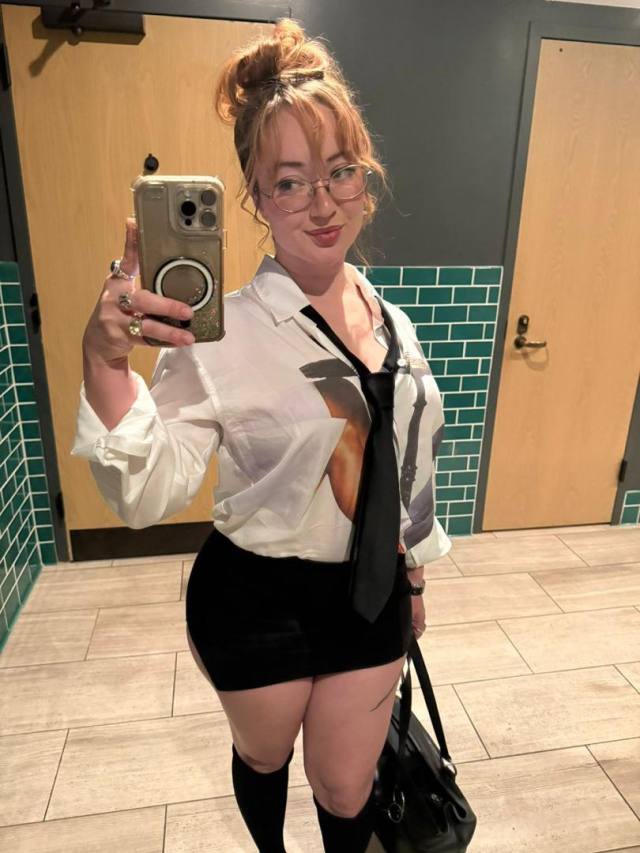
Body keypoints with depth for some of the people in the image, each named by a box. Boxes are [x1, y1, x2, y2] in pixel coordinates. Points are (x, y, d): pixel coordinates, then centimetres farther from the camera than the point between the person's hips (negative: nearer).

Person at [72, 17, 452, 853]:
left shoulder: (391, 321, -2)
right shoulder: (224, 333, -20)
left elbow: (407, 469, 7)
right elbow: (148, 496, -22)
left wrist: (413, 578, 15)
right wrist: (105, 361, -37)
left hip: (370, 593, 3)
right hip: (258, 597, -3)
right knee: (264, 759, 27)